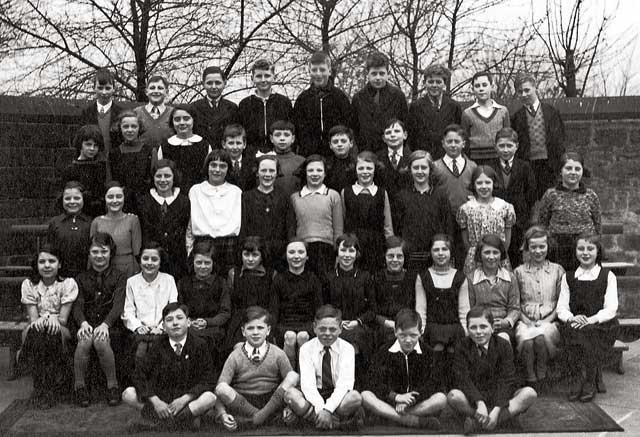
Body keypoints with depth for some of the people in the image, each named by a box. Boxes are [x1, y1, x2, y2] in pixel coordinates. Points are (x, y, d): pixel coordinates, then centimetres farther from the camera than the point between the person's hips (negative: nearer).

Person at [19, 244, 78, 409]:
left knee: (54, 332, -37)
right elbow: (32, 317, -3)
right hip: (37, 328, 1)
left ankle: (53, 387, -23)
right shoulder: (28, 284, 5)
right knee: (35, 332, -35)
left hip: (61, 330, -1)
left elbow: (63, 318, -7)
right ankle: (39, 388, -24)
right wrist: (37, 321, -28)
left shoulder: (68, 284, 0)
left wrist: (54, 319, -31)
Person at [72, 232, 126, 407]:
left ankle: (113, 386, -20)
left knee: (100, 340, -35)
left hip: (110, 327, -2)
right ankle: (79, 387, -19)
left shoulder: (119, 277, 10)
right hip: (87, 325, 2)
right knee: (85, 340, -33)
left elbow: (118, 304, -5)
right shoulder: (81, 278, 18)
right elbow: (77, 305, 4)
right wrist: (83, 323, -19)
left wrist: (105, 324, -24)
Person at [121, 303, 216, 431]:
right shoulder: (159, 347, 2)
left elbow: (207, 380, -8)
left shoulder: (199, 345, -3)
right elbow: (139, 375, -4)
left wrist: (184, 399, -21)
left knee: (210, 398, -32)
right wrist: (155, 401, -18)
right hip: (160, 400, 2)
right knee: (128, 394, -19)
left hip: (188, 400, -2)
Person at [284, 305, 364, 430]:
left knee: (355, 397, -32)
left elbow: (345, 383, -16)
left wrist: (327, 409, -30)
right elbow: (307, 383, -15)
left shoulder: (347, 349, -4)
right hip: (314, 397, 1)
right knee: (290, 393, -28)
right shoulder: (306, 349, -3)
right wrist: (320, 408, -32)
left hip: (338, 397, -1)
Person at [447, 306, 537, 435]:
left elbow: (507, 380, -10)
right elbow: (463, 380, -13)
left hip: (499, 398, 2)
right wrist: (480, 404, -30)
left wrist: (496, 410, -26)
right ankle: (506, 417, -25)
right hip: (473, 399, -1)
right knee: (453, 396, -32)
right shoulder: (462, 347, -3)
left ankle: (477, 422, -30)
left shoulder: (503, 346, -2)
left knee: (529, 393, -25)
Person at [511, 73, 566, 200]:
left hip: (550, 165, 0)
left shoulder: (551, 112, 8)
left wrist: (562, 164, 1)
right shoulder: (517, 117, 7)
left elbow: (561, 140, 8)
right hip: (528, 166, 0)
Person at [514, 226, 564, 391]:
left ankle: (542, 375, -11)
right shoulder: (519, 272, 12)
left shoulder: (557, 270, 12)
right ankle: (530, 378, -12)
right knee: (526, 339, -33)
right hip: (526, 321, 0)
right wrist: (526, 321, -5)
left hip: (549, 321, 0)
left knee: (541, 336, -34)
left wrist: (547, 320, -5)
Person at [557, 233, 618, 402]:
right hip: (574, 325, 2)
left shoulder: (608, 276, 7)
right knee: (571, 329, -32)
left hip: (601, 327, -2)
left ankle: (590, 382, -24)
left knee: (588, 331, -34)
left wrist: (590, 320, -21)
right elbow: (561, 308, 7)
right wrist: (572, 318, -17)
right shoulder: (568, 277, 14)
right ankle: (579, 377, -27)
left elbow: (611, 309, -3)